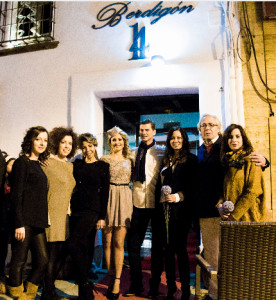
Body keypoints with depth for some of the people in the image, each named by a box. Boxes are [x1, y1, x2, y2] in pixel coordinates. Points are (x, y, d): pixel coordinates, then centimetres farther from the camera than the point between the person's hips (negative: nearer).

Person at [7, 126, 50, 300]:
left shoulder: (39, 165, 15)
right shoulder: (22, 162, -6)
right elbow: (16, 194, -12)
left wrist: (43, 220, 13)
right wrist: (19, 224, -15)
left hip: (37, 221, 8)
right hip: (24, 221, -7)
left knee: (42, 260, 8)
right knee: (19, 261, 2)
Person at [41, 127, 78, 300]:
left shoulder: (70, 166, 14)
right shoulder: (48, 163, -6)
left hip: (66, 215, 7)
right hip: (52, 214, -6)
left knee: (62, 255, 11)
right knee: (53, 254, -2)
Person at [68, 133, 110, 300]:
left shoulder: (103, 166, 2)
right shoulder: (77, 164, 12)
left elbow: (105, 192, -1)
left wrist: (102, 217, -4)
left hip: (92, 210, -4)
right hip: (76, 209, 4)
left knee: (73, 245, -17)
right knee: (82, 248, 8)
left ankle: (85, 284, -1)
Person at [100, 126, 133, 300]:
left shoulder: (129, 161, 13)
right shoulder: (104, 159, 7)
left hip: (124, 200, 1)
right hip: (108, 198, 0)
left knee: (119, 242, -2)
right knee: (107, 241, 3)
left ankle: (117, 281, 5)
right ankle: (111, 278, 16)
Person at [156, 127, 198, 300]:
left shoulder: (191, 159, -1)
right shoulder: (166, 160, 16)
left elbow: (194, 185, -5)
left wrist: (179, 196, -17)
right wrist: (160, 201, 9)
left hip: (181, 209, -5)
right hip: (165, 209, 5)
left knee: (180, 248, -2)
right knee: (168, 248, 9)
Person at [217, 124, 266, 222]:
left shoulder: (250, 161, -8)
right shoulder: (227, 161, 11)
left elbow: (252, 192, -14)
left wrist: (234, 215, -14)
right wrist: (220, 205, -6)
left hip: (246, 217, -5)